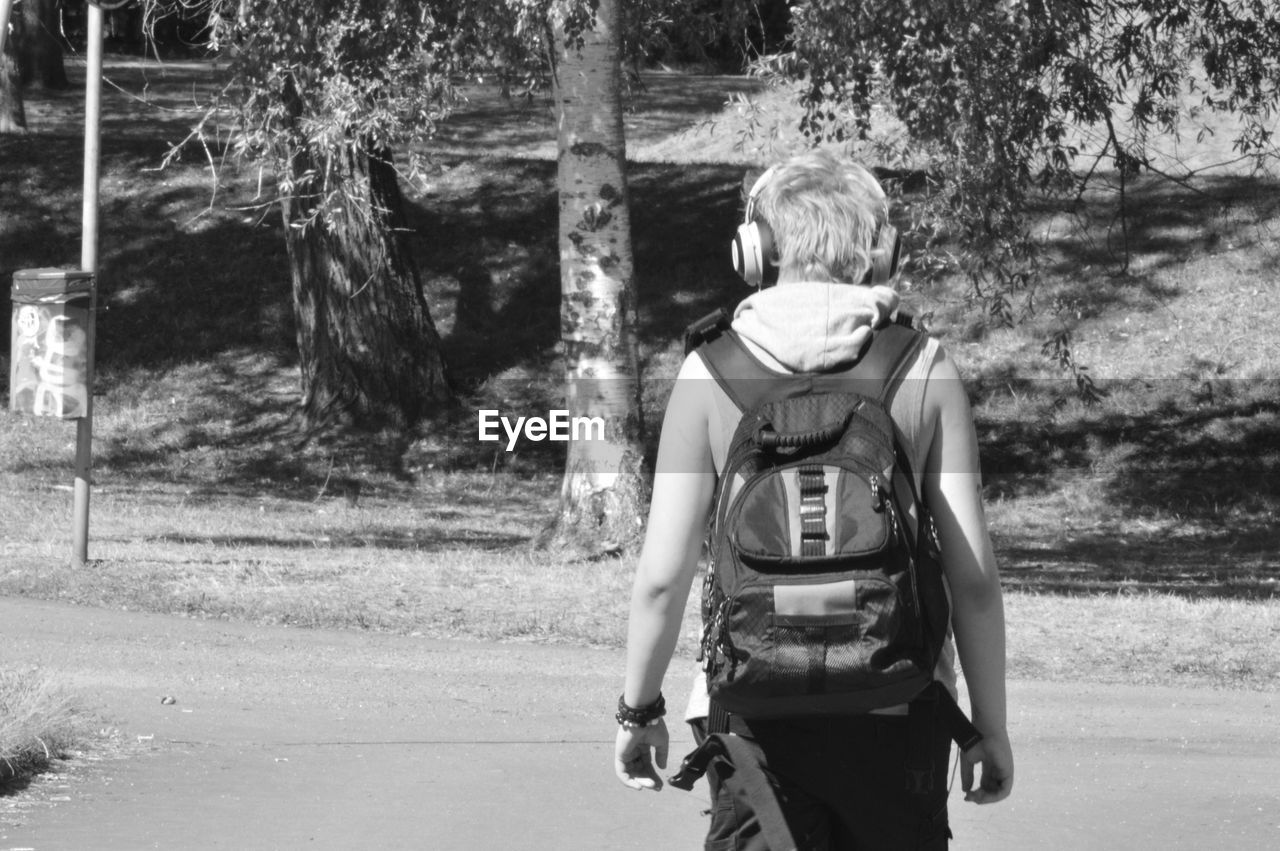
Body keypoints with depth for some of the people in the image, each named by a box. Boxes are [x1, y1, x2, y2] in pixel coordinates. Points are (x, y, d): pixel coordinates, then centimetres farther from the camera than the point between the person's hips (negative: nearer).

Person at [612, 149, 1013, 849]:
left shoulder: (712, 371, -1)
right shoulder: (925, 371, 0)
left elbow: (662, 575, -2)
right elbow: (973, 575, -2)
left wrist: (638, 710, 11)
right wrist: (989, 725, 7)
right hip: (897, 712, 1)